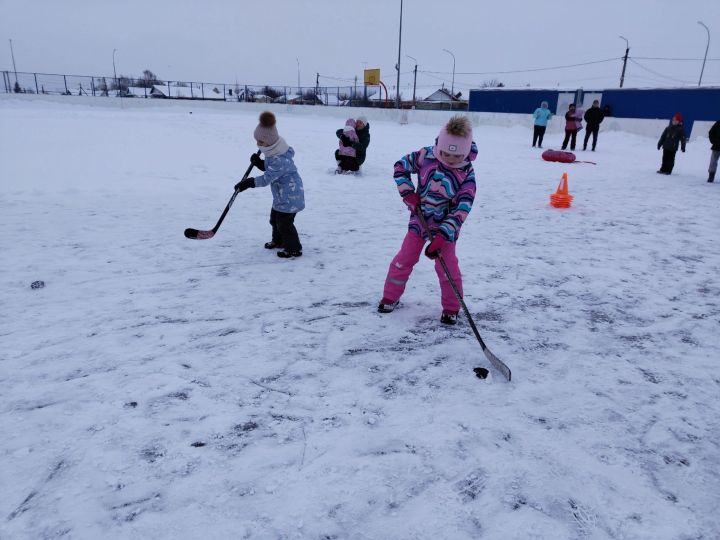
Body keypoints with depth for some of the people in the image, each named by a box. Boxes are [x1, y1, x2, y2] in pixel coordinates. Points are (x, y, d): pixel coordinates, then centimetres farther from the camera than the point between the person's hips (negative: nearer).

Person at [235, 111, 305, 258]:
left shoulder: (279, 159, -30)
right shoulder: (273, 151, 3)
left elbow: (267, 178, -29)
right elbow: (269, 168, 16)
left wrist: (249, 182, -31)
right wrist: (259, 162, -2)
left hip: (290, 196, -10)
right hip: (281, 195, 10)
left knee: (284, 222, -3)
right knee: (275, 218, 22)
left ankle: (294, 248, 11)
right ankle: (278, 240, 42)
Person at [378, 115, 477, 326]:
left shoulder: (467, 174, -18)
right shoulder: (426, 156, -15)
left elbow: (461, 209, -22)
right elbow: (401, 166, 0)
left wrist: (442, 235, -30)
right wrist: (408, 193, -12)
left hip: (445, 226, -2)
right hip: (419, 220, 2)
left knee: (447, 267, -4)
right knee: (404, 259, 8)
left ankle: (451, 307, 16)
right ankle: (390, 296, 26)